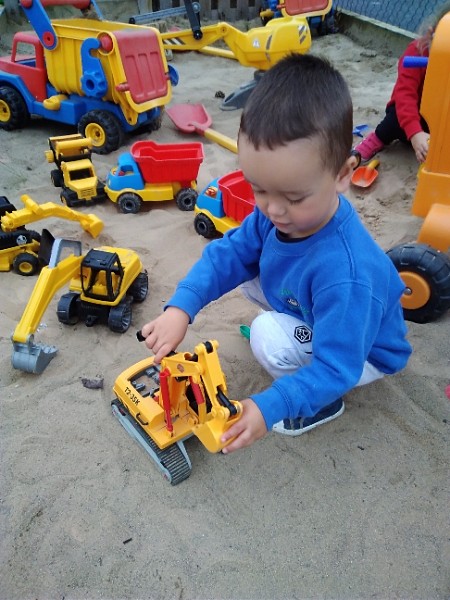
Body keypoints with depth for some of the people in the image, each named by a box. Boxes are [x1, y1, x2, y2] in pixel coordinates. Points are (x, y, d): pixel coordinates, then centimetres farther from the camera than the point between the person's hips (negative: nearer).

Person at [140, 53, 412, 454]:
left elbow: (336, 367, -36)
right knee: (245, 271, -4)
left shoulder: (344, 273, -42)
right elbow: (229, 253, -13)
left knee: (269, 338, -29)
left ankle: (325, 404, 1)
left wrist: (269, 406, -41)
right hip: (306, 308, 7)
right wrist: (180, 308, -26)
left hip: (361, 355, -6)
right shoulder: (277, 212, -21)